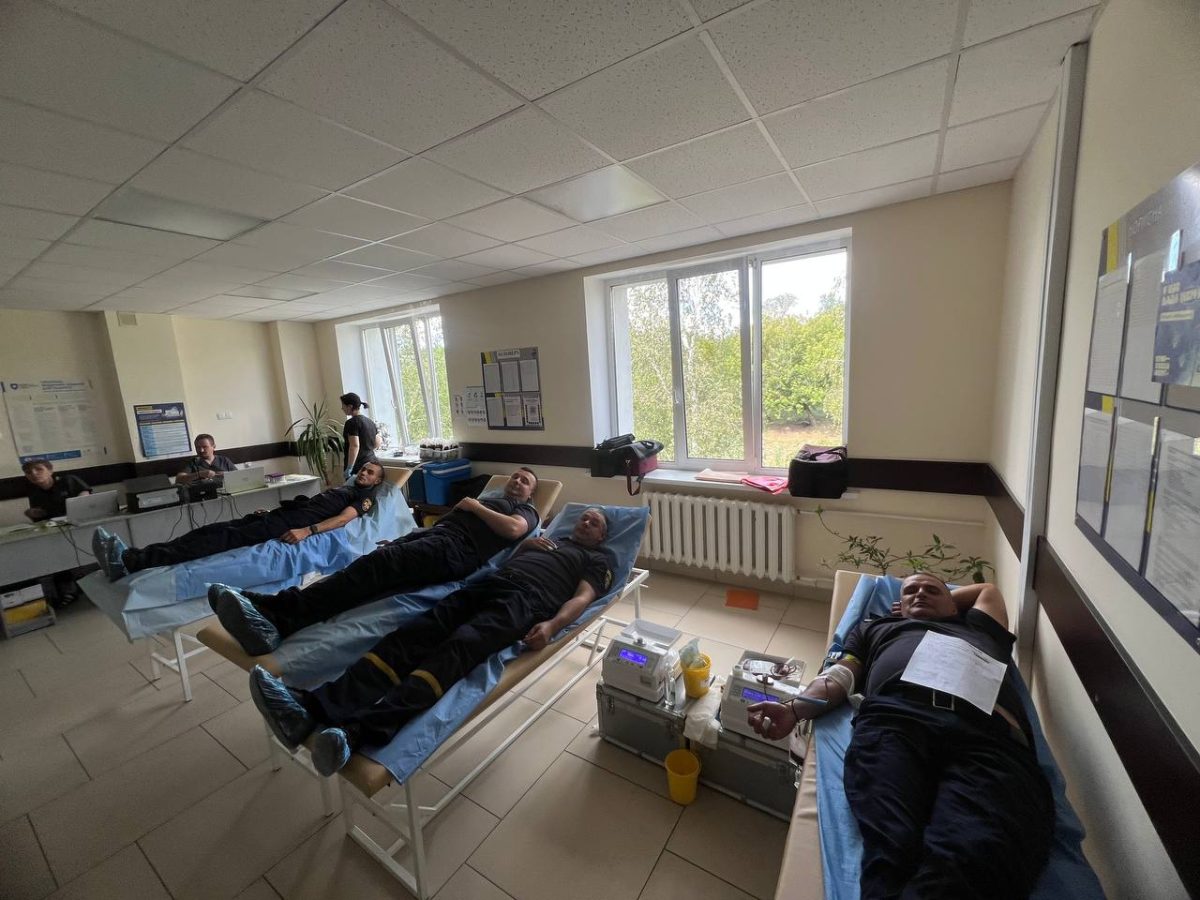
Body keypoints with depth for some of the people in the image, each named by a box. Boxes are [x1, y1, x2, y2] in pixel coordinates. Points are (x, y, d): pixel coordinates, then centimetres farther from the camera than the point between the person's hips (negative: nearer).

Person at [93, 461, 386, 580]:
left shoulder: (365, 497, 3)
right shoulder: (343, 488, 33)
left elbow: (344, 518, -16)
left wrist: (307, 531, -30)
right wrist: (271, 511, 21)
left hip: (294, 524, -9)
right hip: (284, 513, 9)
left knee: (228, 537, -22)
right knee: (221, 528, -9)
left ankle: (131, 561, -31)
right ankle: (130, 555, -18)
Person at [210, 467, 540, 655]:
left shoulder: (525, 510, 17)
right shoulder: (482, 500, 37)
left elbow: (513, 529, -8)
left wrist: (475, 507, 3)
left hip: (456, 547, -7)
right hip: (432, 534, 7)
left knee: (380, 564, -27)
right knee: (375, 563, -16)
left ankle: (279, 612, -38)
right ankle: (274, 623, -29)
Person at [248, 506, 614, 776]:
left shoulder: (600, 559, 19)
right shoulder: (551, 538, 38)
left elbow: (583, 596, 0)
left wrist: (551, 624, -17)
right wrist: (527, 542, 14)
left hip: (526, 599, -6)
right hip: (491, 582, 6)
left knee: (455, 649, -31)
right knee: (414, 632, -19)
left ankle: (358, 731, -48)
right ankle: (312, 706, -34)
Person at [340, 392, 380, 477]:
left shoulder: (352, 422, -10)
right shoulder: (370, 422, 13)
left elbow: (354, 446, -19)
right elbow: (377, 445, 19)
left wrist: (349, 468, -18)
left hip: (358, 467, -8)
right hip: (372, 463, 8)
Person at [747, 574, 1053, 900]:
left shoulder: (980, 628, 42)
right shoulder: (877, 627, 36)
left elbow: (988, 590, 62)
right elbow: (840, 675, 21)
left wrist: (946, 599, 59)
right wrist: (794, 709, 5)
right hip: (894, 718, 0)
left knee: (978, 855, -32)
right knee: (891, 846, -30)